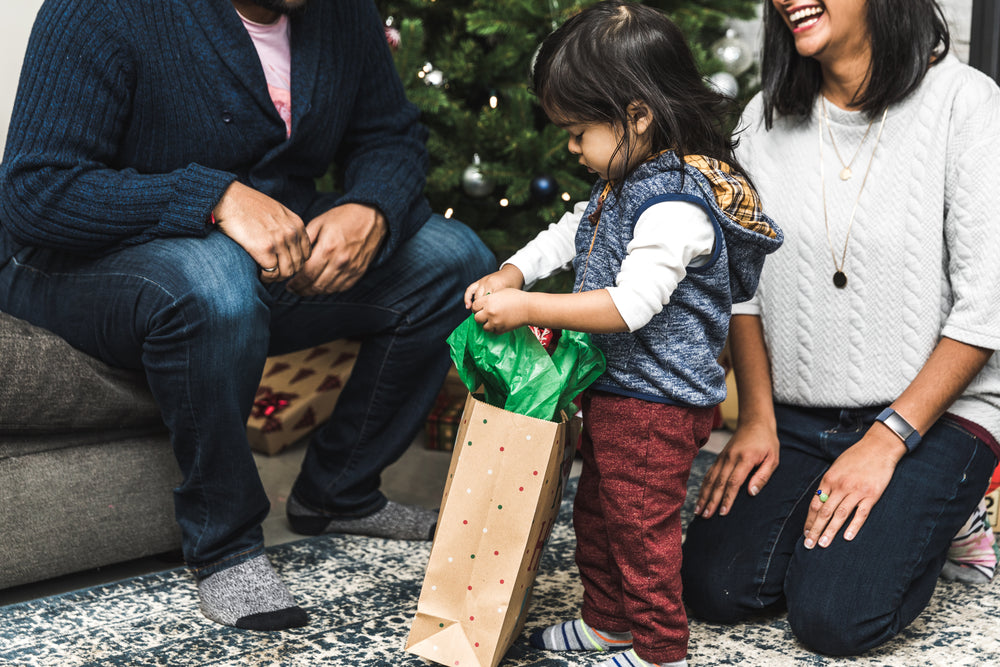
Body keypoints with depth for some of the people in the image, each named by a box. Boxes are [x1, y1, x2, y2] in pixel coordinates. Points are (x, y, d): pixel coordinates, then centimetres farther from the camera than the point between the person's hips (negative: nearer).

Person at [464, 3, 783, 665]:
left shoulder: (676, 205, -26)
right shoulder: (625, 183, 6)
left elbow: (631, 303, -31)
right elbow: (574, 232, 19)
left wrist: (527, 308, -28)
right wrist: (510, 274, 4)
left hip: (657, 402, -10)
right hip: (614, 389, 10)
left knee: (642, 525, 2)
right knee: (596, 511, 22)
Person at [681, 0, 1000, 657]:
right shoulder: (767, 117, 4)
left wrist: (886, 441, -16)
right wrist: (757, 420, -2)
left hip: (933, 412, -4)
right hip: (795, 421, 4)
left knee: (833, 616, -18)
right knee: (713, 586, -11)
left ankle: (929, 521, 11)